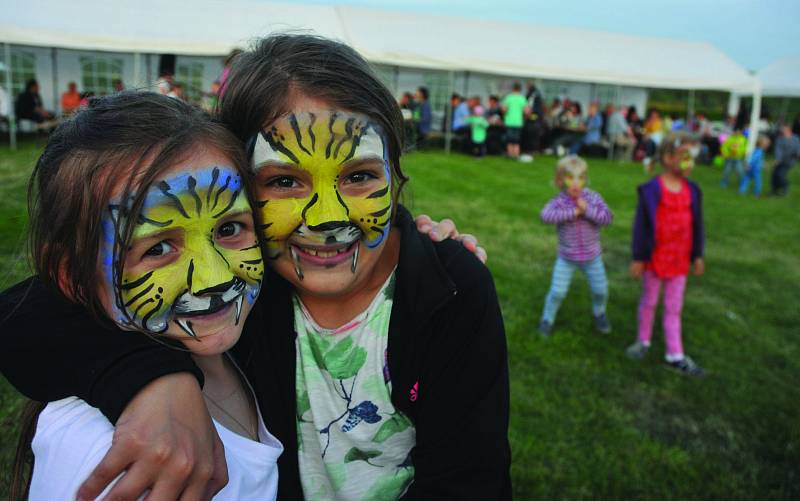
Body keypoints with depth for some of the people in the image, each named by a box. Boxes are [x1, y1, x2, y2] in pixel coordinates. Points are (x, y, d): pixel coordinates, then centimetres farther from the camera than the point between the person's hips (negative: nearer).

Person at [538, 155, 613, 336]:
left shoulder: (593, 197, -10)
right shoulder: (559, 201, -16)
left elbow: (607, 218, -19)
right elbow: (546, 215, -36)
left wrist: (587, 209, -30)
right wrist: (573, 212, -34)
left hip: (592, 256, 2)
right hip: (567, 258, -2)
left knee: (600, 289, 14)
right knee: (557, 291, 0)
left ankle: (599, 313, 44)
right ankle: (547, 319, 24)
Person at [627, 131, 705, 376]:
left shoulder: (692, 190, 1)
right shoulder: (652, 189, -14)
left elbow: (697, 225, 8)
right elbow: (641, 225, -12)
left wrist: (697, 255, 10)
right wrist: (638, 258, -10)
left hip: (680, 259, 4)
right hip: (655, 258, -4)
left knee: (674, 308, 11)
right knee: (649, 301, 14)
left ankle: (675, 355, 18)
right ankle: (643, 341, 34)